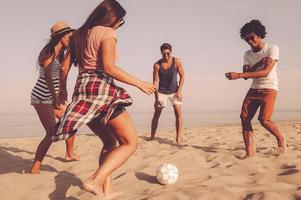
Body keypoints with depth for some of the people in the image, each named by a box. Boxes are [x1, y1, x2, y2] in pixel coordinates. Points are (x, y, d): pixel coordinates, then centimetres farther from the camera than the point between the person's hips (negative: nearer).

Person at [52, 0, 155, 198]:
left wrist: (63, 88, 32)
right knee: (131, 143, -2)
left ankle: (107, 189, 17)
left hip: (82, 91, 8)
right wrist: (139, 83, -12)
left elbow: (64, 67, 17)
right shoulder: (107, 32, -4)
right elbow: (109, 67, -17)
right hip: (102, 89, -8)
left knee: (110, 142, 20)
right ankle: (95, 180, -15)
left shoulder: (79, 34, 18)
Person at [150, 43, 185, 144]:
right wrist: (156, 97, -15)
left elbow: (182, 76, -3)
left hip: (174, 91, 0)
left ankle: (179, 137, -9)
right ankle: (152, 136, 16)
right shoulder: (157, 65, -11)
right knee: (156, 114, 3)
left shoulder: (177, 62, -10)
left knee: (178, 113, -13)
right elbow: (155, 81, -10)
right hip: (161, 92, 0)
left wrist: (179, 91, -12)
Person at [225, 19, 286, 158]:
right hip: (254, 89, 5)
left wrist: (239, 75, -31)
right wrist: (260, 62, -19)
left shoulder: (272, 49, -10)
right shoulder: (248, 54, 7)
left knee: (264, 120, -18)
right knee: (244, 117, -9)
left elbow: (265, 72, -23)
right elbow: (246, 74, -4)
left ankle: (281, 139, 13)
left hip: (269, 89, -5)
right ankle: (249, 151, -4)